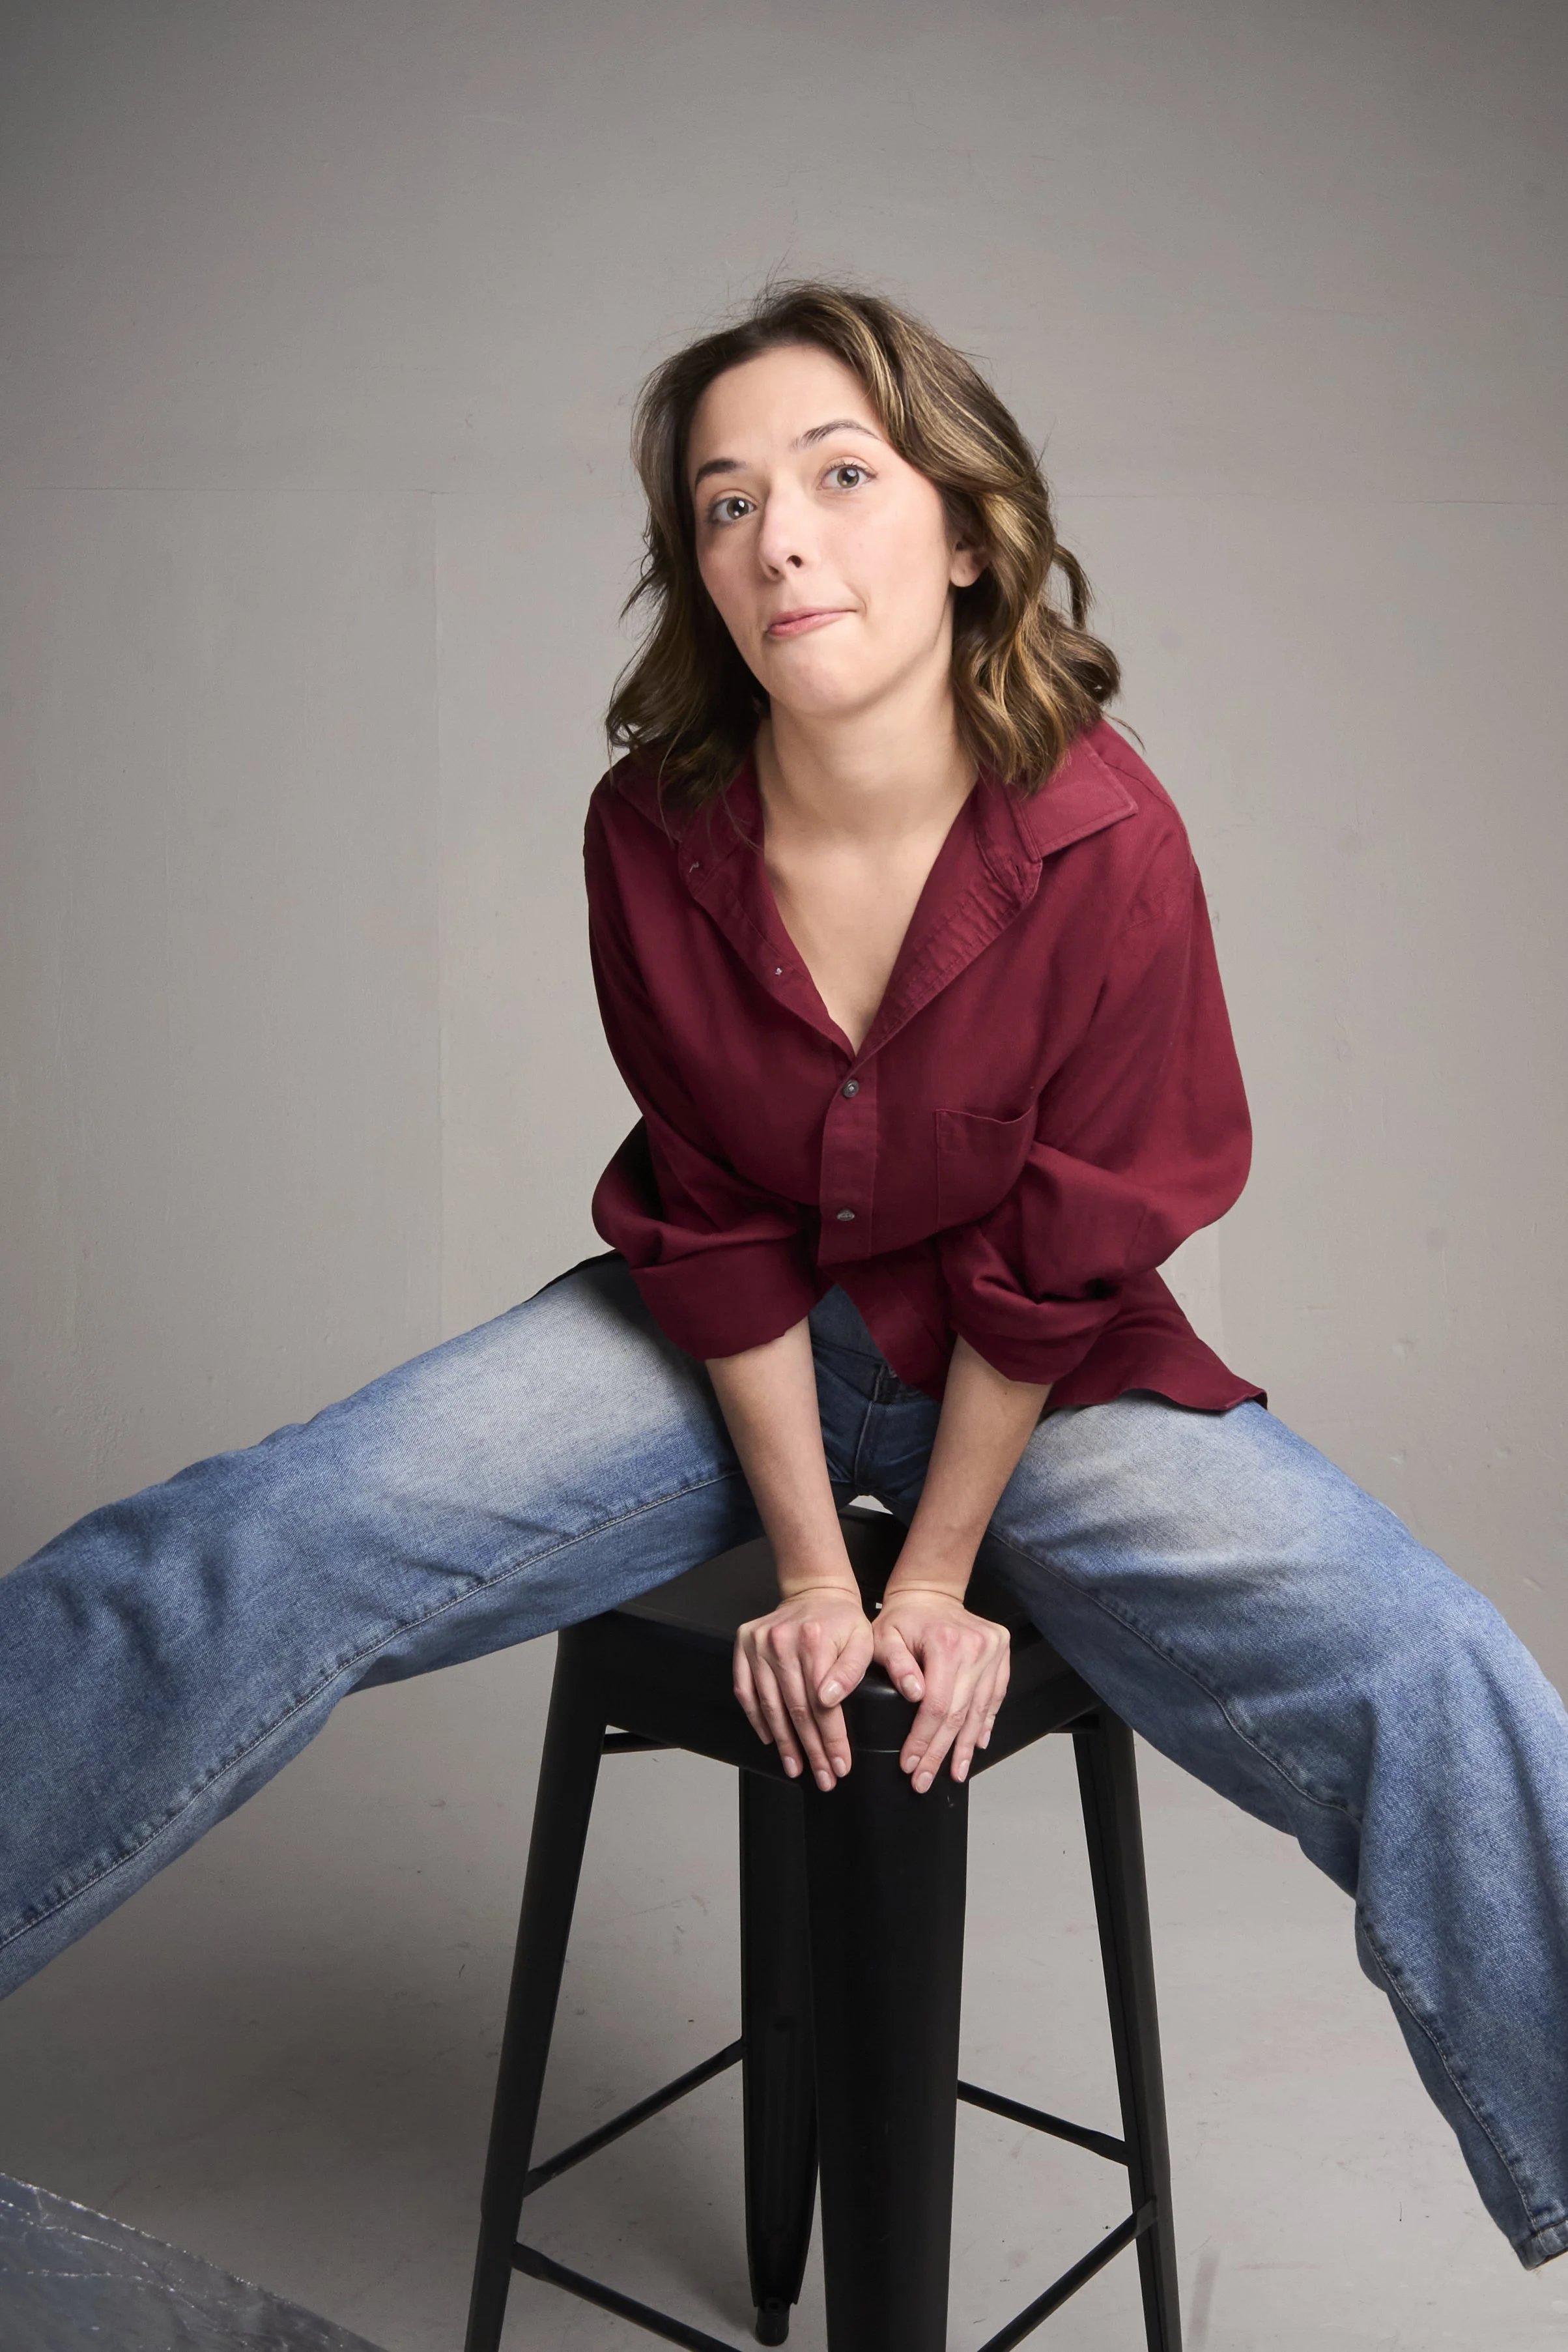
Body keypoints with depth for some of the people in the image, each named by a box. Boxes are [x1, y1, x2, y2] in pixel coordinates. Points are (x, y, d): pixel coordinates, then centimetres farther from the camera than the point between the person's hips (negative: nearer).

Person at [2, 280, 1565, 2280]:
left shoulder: (1105, 842, -21)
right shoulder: (653, 834, -14)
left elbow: (1056, 1270, -13)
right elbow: (717, 1234, -7)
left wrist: (937, 1581, -7)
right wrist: (813, 1572, -7)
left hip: (1039, 1371, -1)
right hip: (728, 1349, 2)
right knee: (233, 1554, -16)